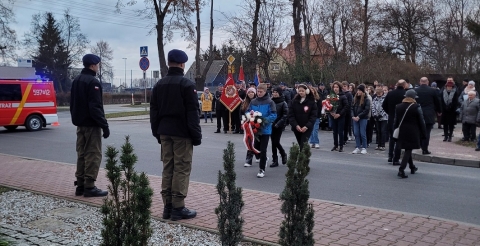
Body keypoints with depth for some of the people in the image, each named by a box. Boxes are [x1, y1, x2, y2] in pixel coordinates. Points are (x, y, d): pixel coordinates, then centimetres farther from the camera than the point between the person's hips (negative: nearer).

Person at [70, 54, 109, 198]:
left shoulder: (76, 80, 14)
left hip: (80, 124, 9)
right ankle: (89, 187, -5)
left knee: (82, 154, 13)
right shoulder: (93, 82, -15)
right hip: (91, 125, -9)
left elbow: (72, 104, 18)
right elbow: (96, 107, -21)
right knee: (93, 155, -5)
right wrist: (104, 125, -19)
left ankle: (80, 186, 16)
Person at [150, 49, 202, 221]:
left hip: (165, 132, 7)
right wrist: (196, 135, -9)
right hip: (182, 133, -7)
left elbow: (154, 111, 13)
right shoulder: (186, 84, -10)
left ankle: (167, 206, 13)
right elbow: (192, 112, -13)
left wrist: (157, 132, 18)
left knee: (167, 168, 10)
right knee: (181, 169, -3)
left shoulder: (159, 85, 11)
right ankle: (178, 208, -1)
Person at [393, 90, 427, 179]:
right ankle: (401, 170, -12)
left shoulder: (398, 107, 4)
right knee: (408, 150, -2)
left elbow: (396, 121, 8)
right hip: (412, 132, -5)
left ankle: (412, 167, 32)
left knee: (407, 149, 18)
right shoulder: (417, 107, -8)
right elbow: (421, 122, -4)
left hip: (402, 132, 5)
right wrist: (424, 134, 4)